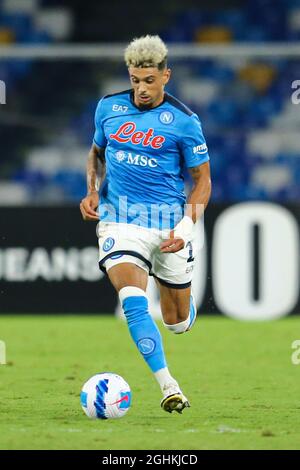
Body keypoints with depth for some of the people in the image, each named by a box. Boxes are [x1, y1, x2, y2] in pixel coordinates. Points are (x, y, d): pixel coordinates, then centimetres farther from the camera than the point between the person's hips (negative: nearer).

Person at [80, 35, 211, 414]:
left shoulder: (183, 121, -6)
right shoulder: (109, 108, 3)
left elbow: (202, 181, 1)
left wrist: (187, 226, -13)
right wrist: (93, 191, 3)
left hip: (169, 223, -1)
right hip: (120, 221, 1)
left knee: (178, 323, 10)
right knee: (133, 301, -25)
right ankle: (168, 387, -22)